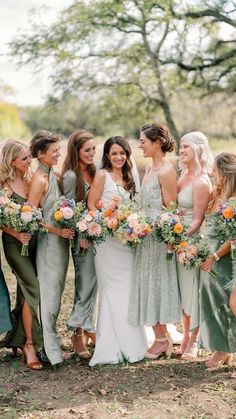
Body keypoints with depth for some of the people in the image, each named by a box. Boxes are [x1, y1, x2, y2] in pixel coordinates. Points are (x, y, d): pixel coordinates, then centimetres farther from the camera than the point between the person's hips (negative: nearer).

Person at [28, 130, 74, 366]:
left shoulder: (53, 175, 9)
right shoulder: (40, 179, -15)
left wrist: (67, 227, 5)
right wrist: (56, 230, -18)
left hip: (60, 241, 8)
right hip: (48, 242, -8)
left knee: (56, 292, 14)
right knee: (50, 295, -1)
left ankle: (51, 342, 26)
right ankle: (50, 348, 8)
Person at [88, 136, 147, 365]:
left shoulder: (127, 177, 16)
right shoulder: (102, 175, -4)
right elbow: (91, 205, -8)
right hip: (107, 238, -6)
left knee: (128, 289, 8)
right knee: (112, 290, -2)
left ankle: (129, 342, 20)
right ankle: (112, 346, 6)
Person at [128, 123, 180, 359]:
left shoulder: (166, 171, -15)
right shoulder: (150, 169, 12)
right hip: (146, 234, 9)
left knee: (155, 283, 0)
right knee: (148, 283, 12)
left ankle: (161, 338, 13)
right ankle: (162, 336, 22)